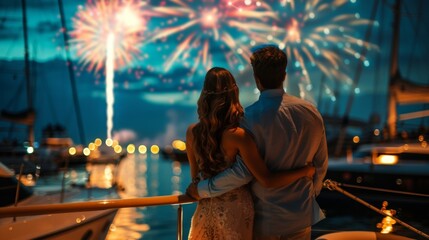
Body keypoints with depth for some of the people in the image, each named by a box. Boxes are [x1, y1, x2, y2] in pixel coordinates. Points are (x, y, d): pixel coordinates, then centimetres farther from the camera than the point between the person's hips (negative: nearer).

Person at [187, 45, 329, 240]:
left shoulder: (250, 117, -19)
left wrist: (202, 189, -10)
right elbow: (320, 163, 4)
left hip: (264, 218, -3)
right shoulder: (310, 112, -4)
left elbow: (243, 171, -21)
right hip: (301, 216, 4)